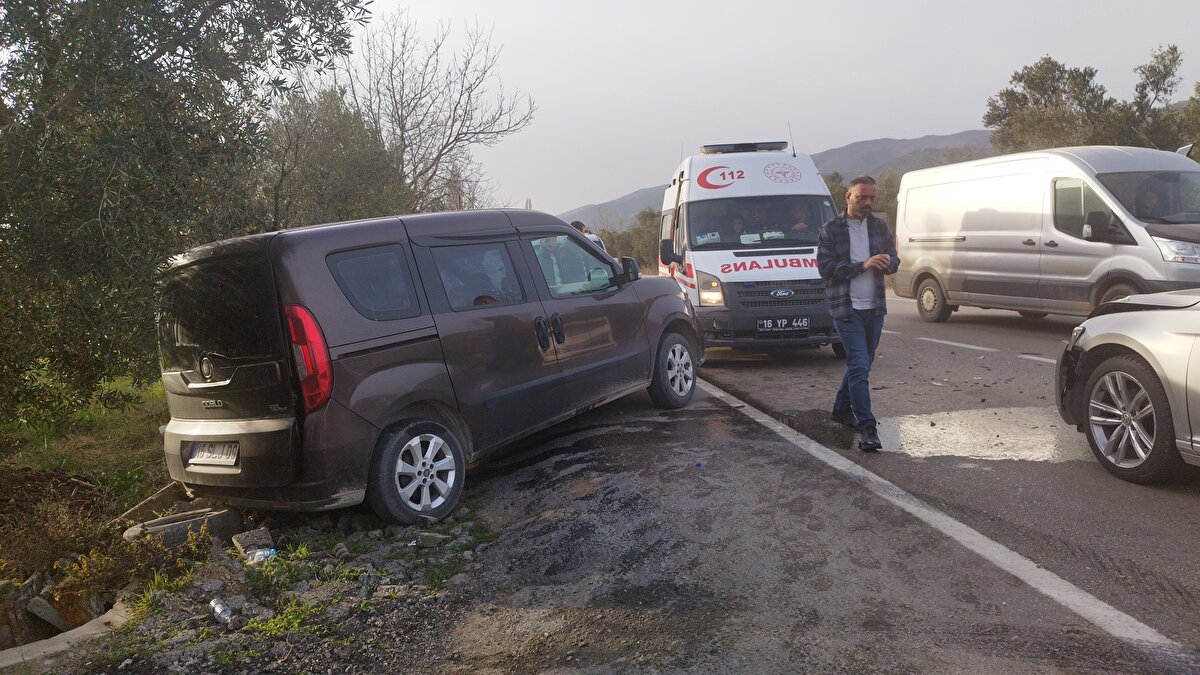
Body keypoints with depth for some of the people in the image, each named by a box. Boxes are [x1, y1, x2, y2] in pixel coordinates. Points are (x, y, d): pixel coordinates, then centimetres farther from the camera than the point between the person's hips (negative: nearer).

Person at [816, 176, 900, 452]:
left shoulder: (879, 227, 11)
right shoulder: (831, 230, -4)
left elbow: (894, 261, 13)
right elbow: (825, 267, -12)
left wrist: (886, 262, -12)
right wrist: (863, 265, -20)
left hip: (875, 308, 6)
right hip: (847, 309, -6)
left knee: (861, 364, 16)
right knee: (860, 366, -12)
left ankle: (842, 409, 36)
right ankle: (866, 428, -11)